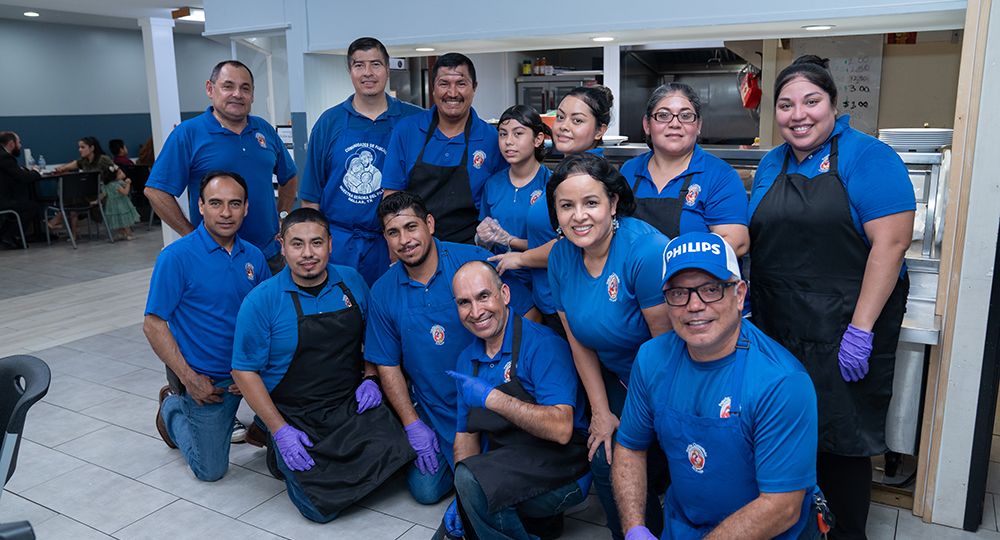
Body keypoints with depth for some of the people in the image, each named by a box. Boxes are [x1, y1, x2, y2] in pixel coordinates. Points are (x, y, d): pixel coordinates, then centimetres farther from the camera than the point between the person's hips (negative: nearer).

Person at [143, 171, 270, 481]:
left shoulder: (254, 257, 0)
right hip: (205, 377, -4)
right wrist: (189, 379, -16)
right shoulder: (176, 257, -14)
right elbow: (153, 325, -12)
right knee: (211, 470, 2)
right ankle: (172, 407, 29)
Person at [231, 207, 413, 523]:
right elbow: (244, 371, -6)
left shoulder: (352, 281, 1)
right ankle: (280, 450, 13)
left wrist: (370, 377, -1)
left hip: (352, 405, 4)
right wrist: (280, 430, -13)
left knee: (396, 452, -20)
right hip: (294, 416, -3)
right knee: (322, 507, -16)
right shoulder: (262, 301, -10)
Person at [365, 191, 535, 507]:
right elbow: (388, 366, 2)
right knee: (426, 490, 0)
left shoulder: (475, 260, -15)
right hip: (434, 412, 3)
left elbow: (528, 317, -11)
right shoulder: (383, 292, -3)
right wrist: (413, 426, -3)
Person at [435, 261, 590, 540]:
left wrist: (491, 398, -28)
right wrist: (460, 499, -3)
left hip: (560, 471, -8)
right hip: (502, 470, 8)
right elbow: (467, 434, 11)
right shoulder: (467, 360, 7)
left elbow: (561, 429, -27)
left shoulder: (542, 345, -17)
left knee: (471, 478, -31)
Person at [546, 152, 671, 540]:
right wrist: (601, 412, -1)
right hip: (618, 381, 6)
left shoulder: (646, 251, -28)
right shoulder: (561, 255, -8)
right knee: (604, 460, 0)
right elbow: (579, 342, -1)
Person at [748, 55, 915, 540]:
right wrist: (751, 313, 9)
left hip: (842, 331, -5)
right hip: (776, 328, 5)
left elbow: (890, 244, -15)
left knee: (842, 443, 4)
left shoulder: (868, 157, -8)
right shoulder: (770, 165, 10)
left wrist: (860, 330, -20)